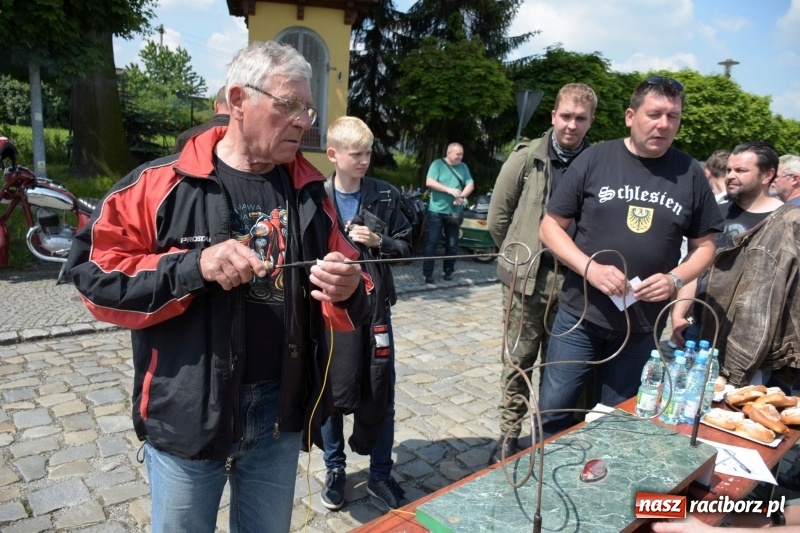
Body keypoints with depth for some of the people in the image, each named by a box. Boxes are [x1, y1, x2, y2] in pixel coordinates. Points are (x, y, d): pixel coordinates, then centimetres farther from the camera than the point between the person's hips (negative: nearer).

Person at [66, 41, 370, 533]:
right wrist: (194, 267, -24)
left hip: (280, 417, 3)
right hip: (187, 416, -2)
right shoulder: (161, 183, -8)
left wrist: (347, 292, -19)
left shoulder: (310, 191, 1)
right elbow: (95, 275, -10)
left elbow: (351, 301, 4)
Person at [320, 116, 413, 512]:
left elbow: (406, 247, 4)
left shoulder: (386, 196, 0)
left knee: (381, 395, 9)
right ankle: (335, 469, 34)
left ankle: (380, 475, 29)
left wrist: (378, 242, -12)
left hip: (374, 308, 2)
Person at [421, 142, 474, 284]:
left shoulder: (463, 167, 9)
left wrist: (462, 195, -16)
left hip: (454, 212, 4)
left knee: (452, 244, 8)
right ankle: (427, 272, 1)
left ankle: (448, 271, 21)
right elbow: (429, 182, -13)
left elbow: (470, 185, 5)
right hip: (437, 210, -4)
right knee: (432, 242, -4)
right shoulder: (437, 164, -3)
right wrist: (449, 190, -20)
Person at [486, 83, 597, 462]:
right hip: (525, 279, -1)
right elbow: (498, 216, 3)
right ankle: (509, 435, 25)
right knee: (519, 360, 9)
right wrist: (519, 255, 7)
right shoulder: (526, 158, -3)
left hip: (572, 282, 1)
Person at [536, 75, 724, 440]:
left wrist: (675, 279, -11)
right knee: (553, 410, 6)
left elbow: (704, 246, 9)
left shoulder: (690, 174, 1)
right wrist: (590, 267, -18)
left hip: (642, 325, 2)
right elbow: (550, 227, -3)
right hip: (580, 315, -1)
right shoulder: (594, 159, -5)